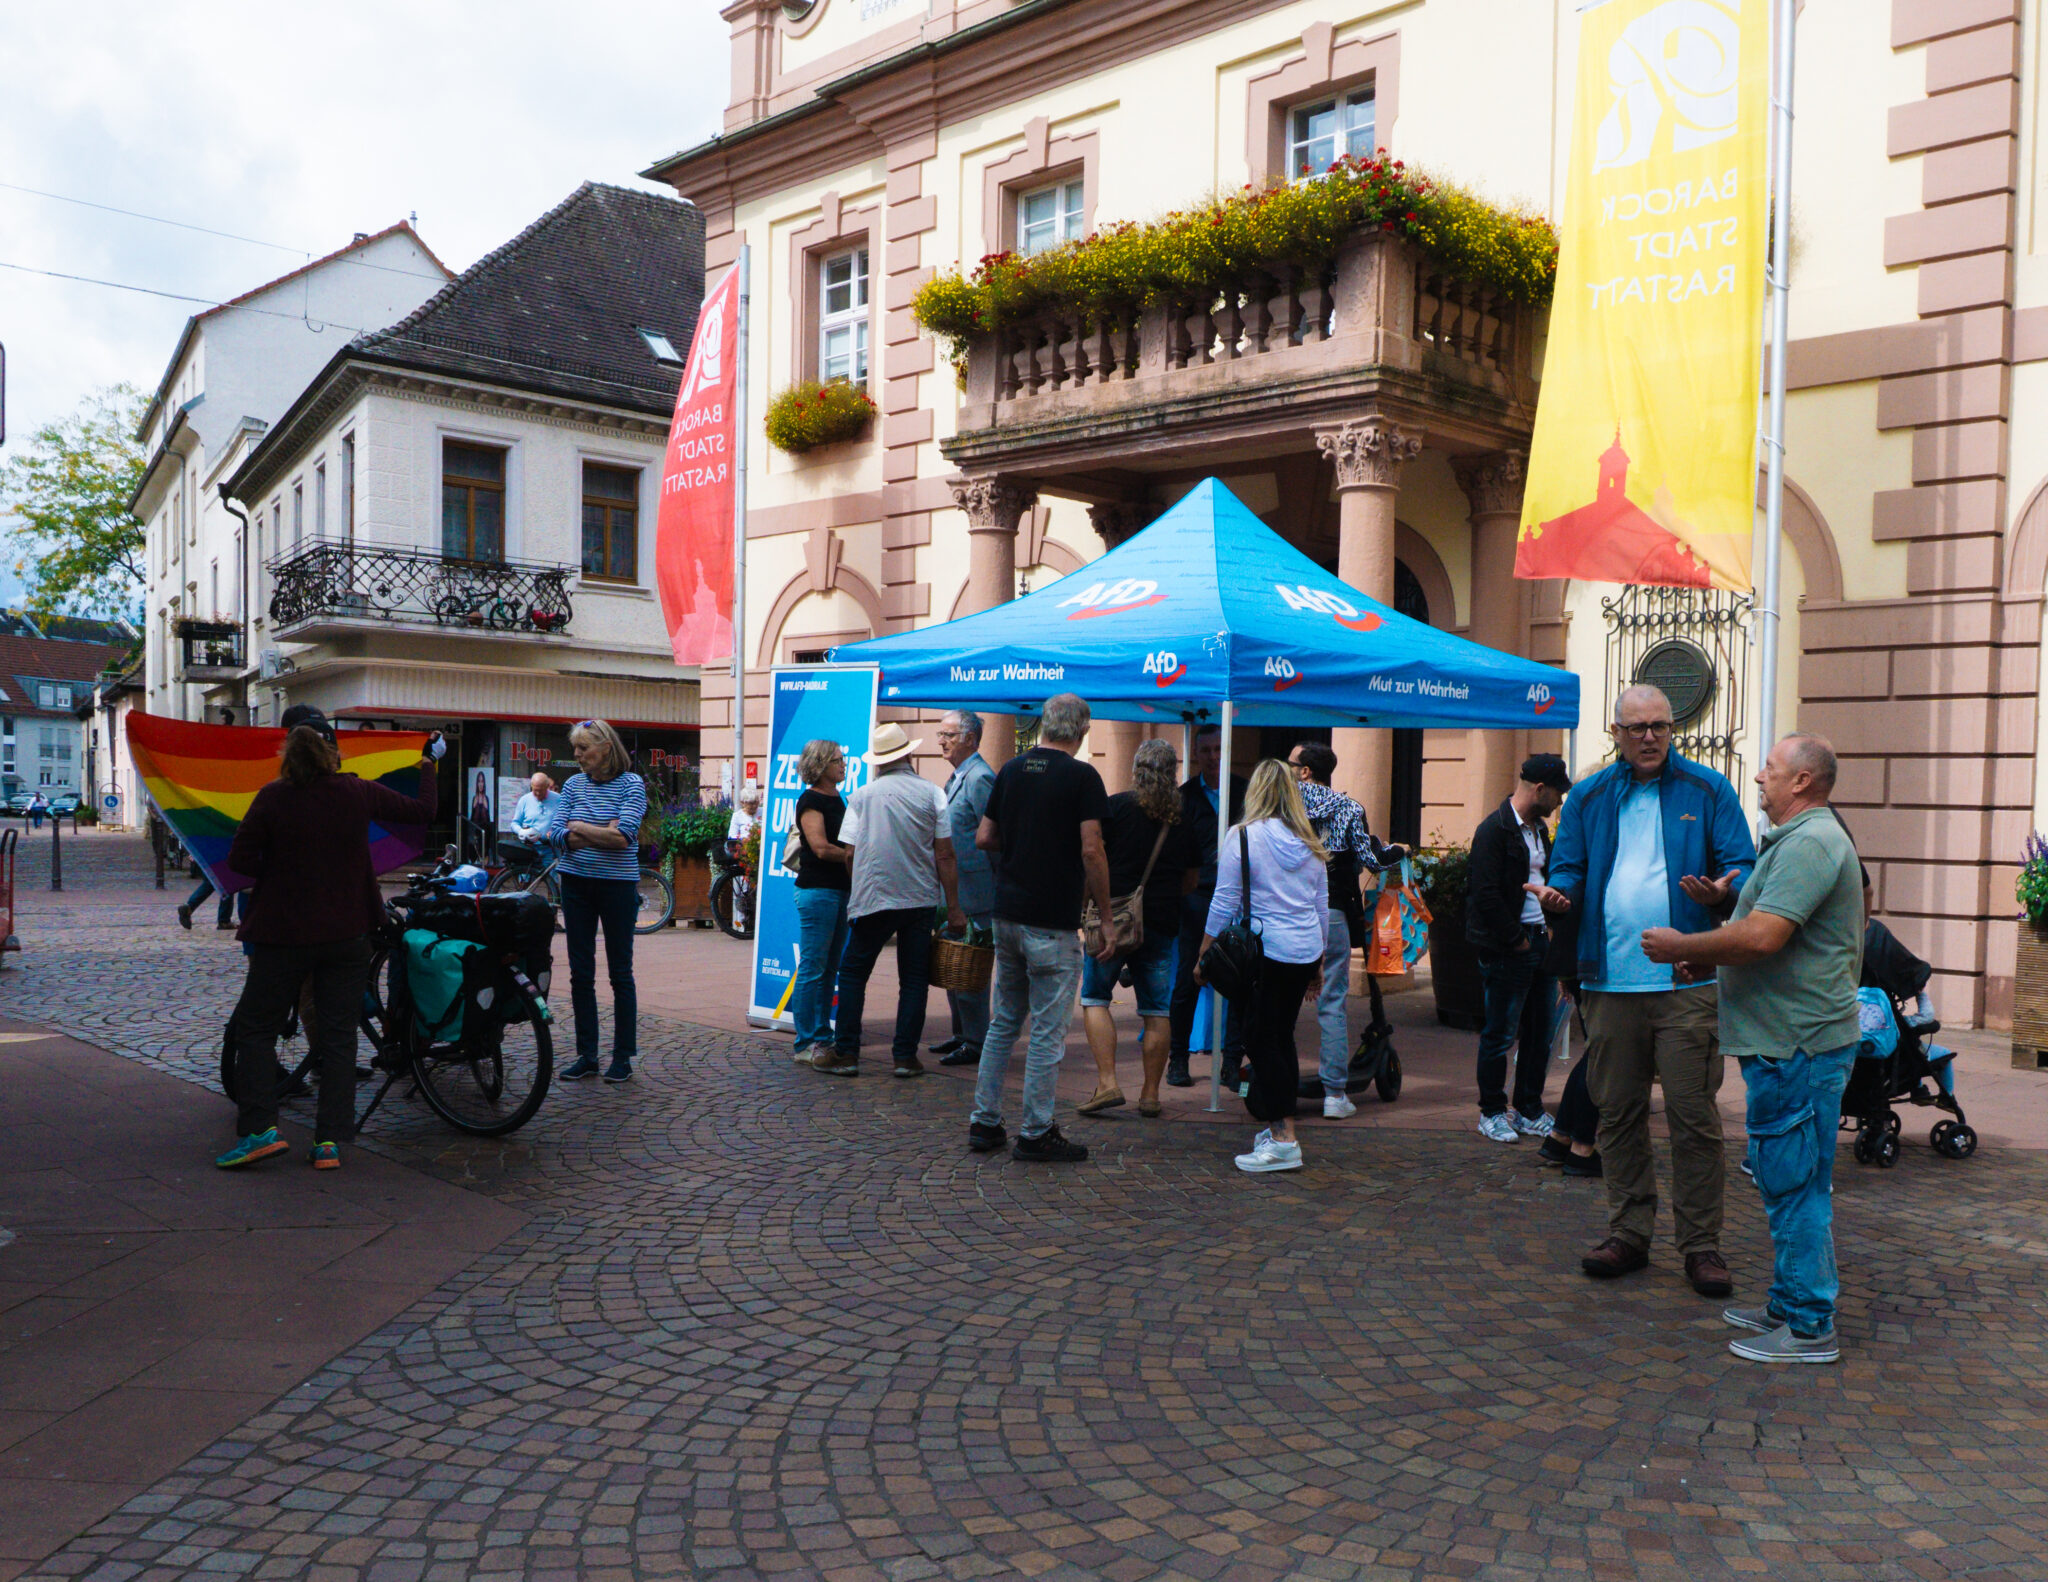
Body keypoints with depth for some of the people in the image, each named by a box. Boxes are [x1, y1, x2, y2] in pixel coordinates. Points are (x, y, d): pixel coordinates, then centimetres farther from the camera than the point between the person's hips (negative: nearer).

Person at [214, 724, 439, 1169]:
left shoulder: (273, 797, -9)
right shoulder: (360, 793, -3)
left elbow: (240, 860, -9)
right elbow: (423, 811, 9)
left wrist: (277, 874, 9)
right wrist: (428, 772, 27)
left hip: (283, 934, -2)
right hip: (348, 933, 2)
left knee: (256, 1029, 10)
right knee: (337, 1036, 7)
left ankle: (259, 1130, 1)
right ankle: (330, 1142, 5)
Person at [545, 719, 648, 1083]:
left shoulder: (631, 784, -6)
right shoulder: (574, 784, 6)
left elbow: (623, 836, -18)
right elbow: (555, 833, -2)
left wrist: (579, 827, -8)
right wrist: (602, 833, -14)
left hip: (617, 885, -4)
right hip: (576, 882, 4)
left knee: (620, 973, 3)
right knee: (580, 973, 7)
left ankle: (623, 1057, 11)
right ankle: (586, 1056, 16)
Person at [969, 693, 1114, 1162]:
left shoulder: (1011, 769, 8)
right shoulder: (1082, 776, -10)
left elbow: (983, 837, 10)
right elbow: (1091, 850, -16)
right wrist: (1105, 915, -8)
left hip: (1007, 913, 6)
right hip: (1053, 921, -6)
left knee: (1003, 1023, 16)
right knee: (1047, 1031, 1)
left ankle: (985, 1122, 19)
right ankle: (1035, 1133, 7)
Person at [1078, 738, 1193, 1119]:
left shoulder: (1116, 806, -3)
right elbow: (1192, 876, 13)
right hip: (1163, 923, 3)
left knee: (1094, 998, 8)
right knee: (1156, 1010, 8)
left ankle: (1107, 1083, -3)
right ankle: (1150, 1094, 12)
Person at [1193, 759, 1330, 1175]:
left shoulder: (1244, 836, -7)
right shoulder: (1310, 844, 10)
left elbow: (1224, 905, -7)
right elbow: (1322, 909, 16)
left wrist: (1203, 956, 2)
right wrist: (1319, 962, 26)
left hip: (1264, 952, -6)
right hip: (1306, 953, 6)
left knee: (1261, 1040, -1)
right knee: (1282, 1037, 15)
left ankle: (1284, 1138, -4)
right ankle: (1277, 1125, 23)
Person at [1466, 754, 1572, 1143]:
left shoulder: (1539, 829, 15)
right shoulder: (1494, 830, -12)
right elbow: (1486, 895, -17)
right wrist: (1517, 940, -13)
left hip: (1540, 940, 8)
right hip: (1507, 948, -8)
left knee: (1541, 1032, 12)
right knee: (1501, 1034, 0)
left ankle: (1530, 1111, 23)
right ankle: (1492, 1113, 12)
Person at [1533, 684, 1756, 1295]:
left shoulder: (1708, 790, 6)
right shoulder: (1589, 797, 13)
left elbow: (1742, 865, 2)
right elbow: (1568, 869, 15)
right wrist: (1558, 894, -8)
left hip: (1686, 980, -3)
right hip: (1609, 981, 3)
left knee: (1694, 1114, -1)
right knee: (1618, 1112, 10)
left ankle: (1701, 1245, 11)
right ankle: (1629, 1234, 22)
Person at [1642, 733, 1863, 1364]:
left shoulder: (1809, 843, -17)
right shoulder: (1798, 839, 19)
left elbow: (1763, 936, -26)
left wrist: (1682, 946, -14)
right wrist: (1708, 957, 11)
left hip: (1797, 1045, -11)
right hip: (1791, 1038, 11)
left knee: (1795, 1184, -4)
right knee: (1789, 1181, 17)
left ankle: (1808, 1328, 5)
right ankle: (1790, 1305, 28)